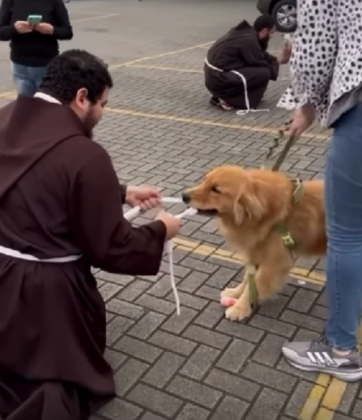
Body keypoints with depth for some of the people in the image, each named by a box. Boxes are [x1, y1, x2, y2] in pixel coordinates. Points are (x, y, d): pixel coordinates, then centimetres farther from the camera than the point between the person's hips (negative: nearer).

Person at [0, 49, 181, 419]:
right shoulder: (84, 155, -22)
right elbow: (112, 248, -14)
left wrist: (121, 193, 16)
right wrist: (160, 231, 4)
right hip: (46, 289, -6)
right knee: (76, 367, 16)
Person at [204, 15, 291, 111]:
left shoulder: (246, 32, 9)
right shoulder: (248, 41, -18)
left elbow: (261, 57, 20)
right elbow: (261, 66, -9)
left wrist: (278, 60, 12)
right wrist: (278, 62, 5)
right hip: (218, 80, -10)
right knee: (263, 73, -15)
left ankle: (225, 96, 11)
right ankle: (228, 100, -8)